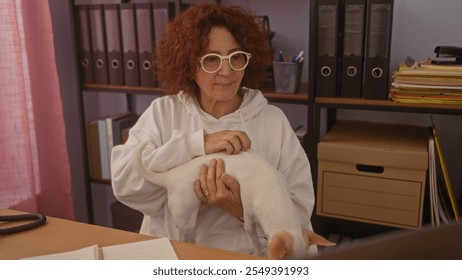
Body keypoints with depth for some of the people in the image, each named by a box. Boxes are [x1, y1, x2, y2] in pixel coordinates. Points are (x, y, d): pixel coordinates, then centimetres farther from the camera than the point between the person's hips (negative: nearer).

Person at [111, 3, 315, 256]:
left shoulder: (273, 120, -3)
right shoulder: (163, 112, 0)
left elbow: (299, 212, -5)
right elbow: (123, 181, -12)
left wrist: (244, 210, -22)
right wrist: (198, 144, -19)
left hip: (244, 259, 0)